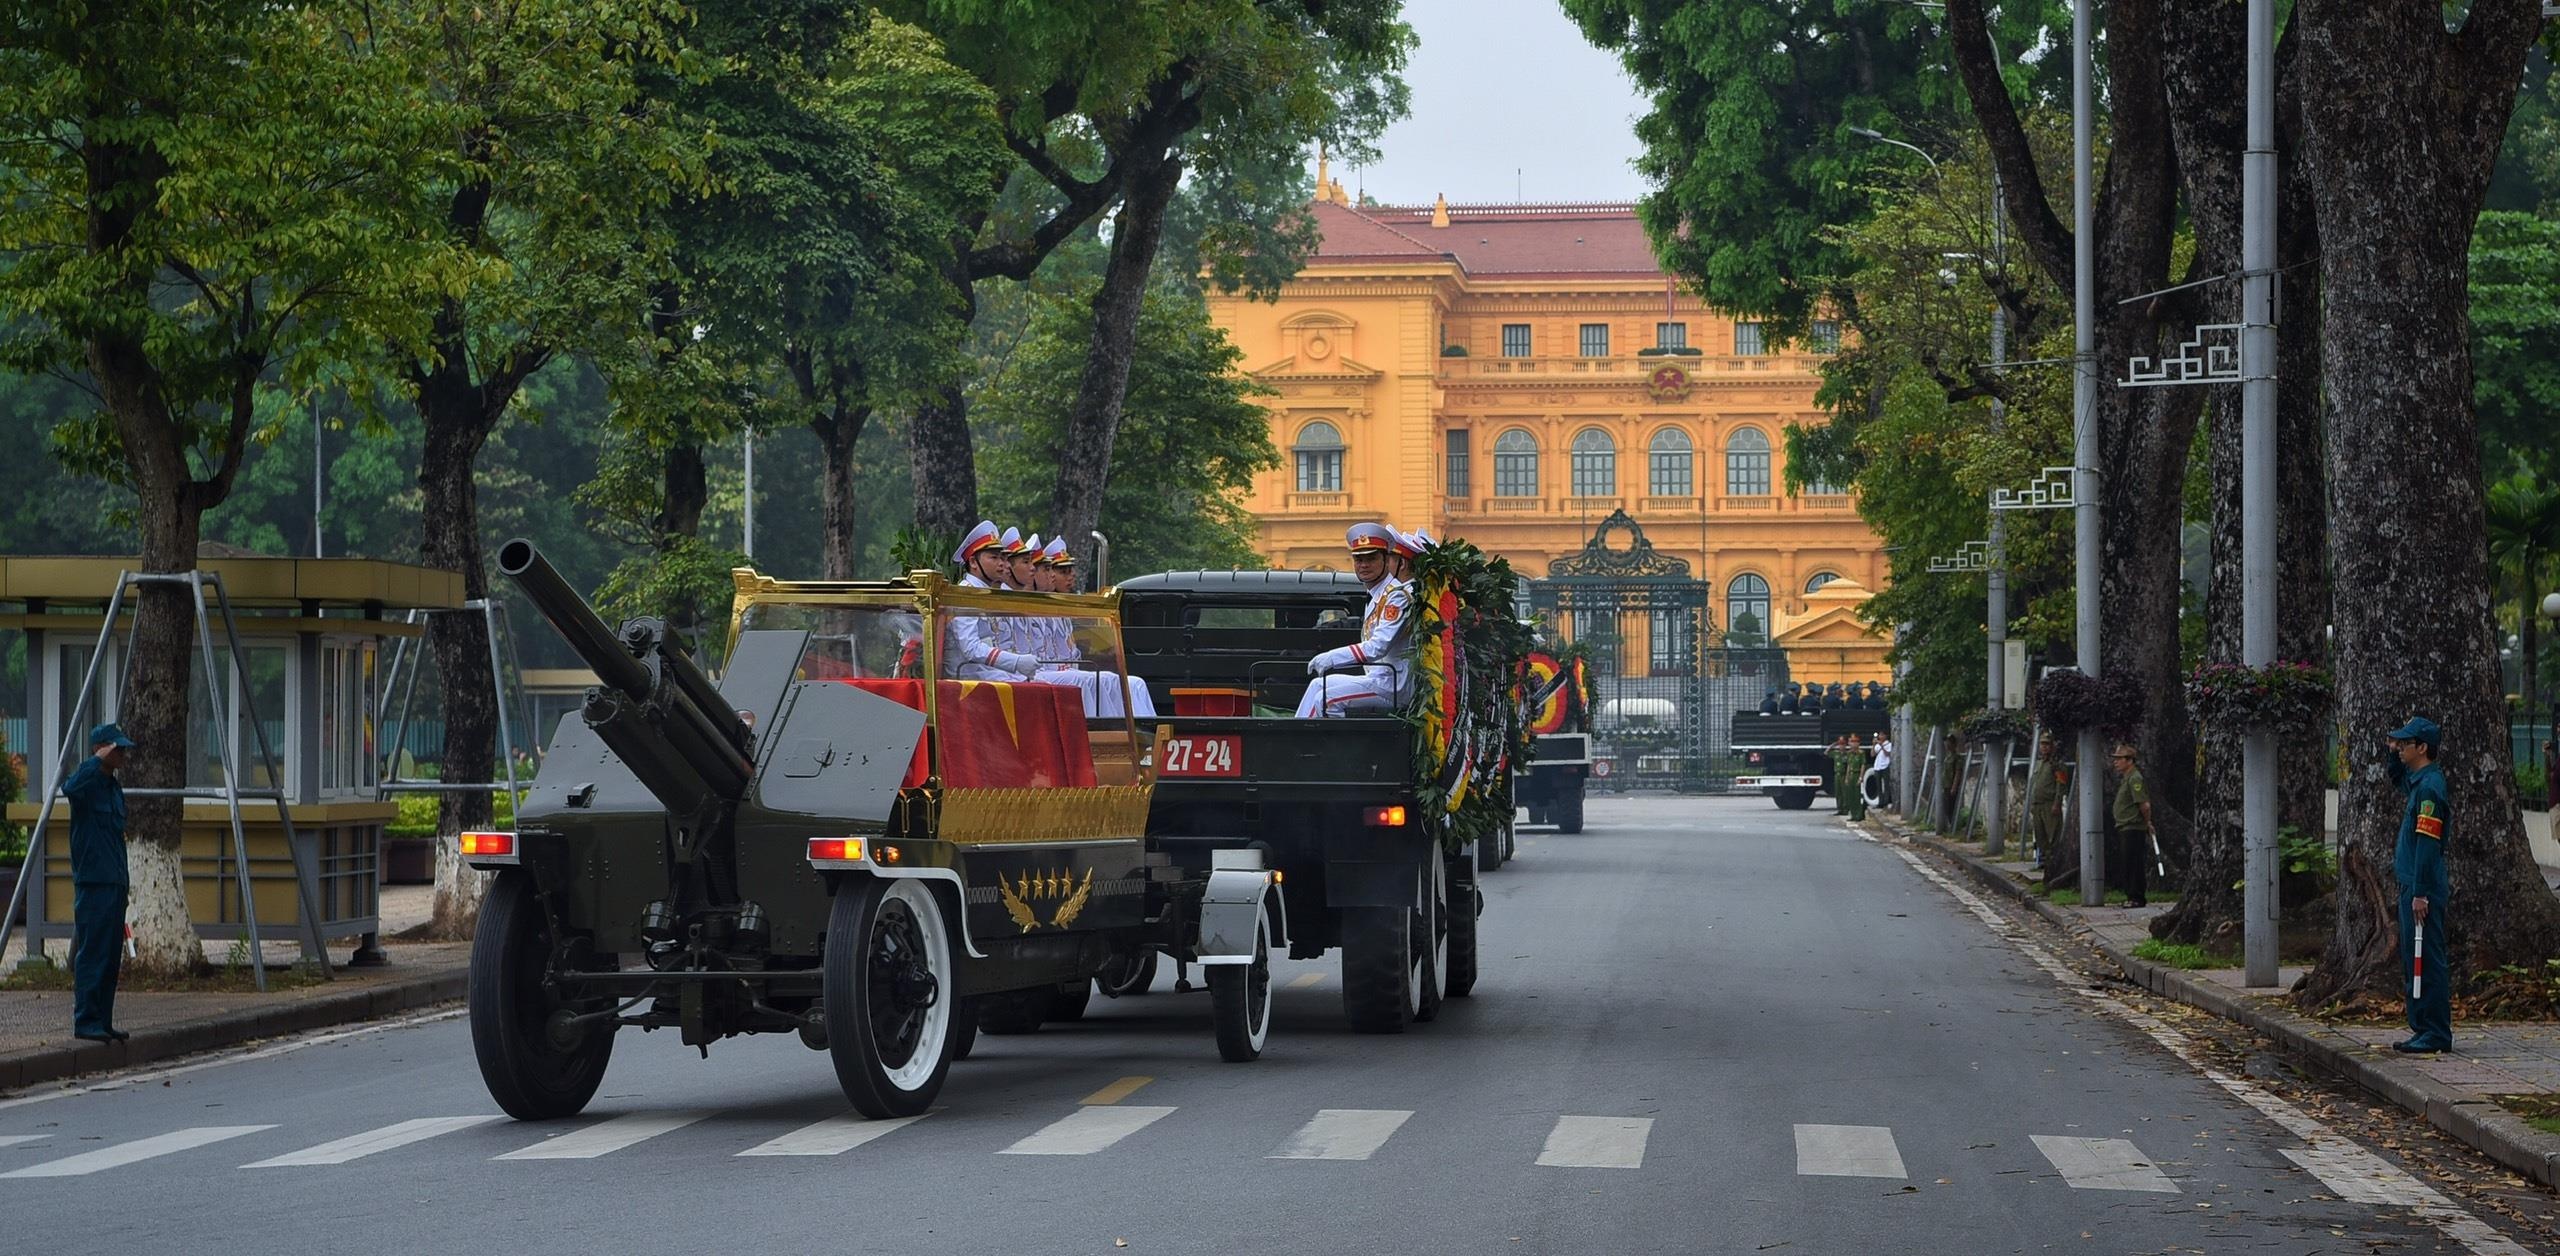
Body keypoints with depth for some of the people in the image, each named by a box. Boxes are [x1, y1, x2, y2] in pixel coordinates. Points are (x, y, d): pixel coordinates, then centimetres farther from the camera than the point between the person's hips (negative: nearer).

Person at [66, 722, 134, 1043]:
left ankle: (103, 1021, 14)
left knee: (111, 958, 10)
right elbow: (69, 788, -35)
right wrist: (98, 761, -27)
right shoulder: (88, 781, -9)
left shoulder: (115, 787, 17)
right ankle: (85, 1022, -5)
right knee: (92, 954, -7)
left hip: (115, 884, 9)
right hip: (93, 883, -9)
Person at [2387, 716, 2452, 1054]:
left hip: (2423, 888, -10)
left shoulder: (2430, 787, -17)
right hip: (2411, 886, 10)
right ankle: (2423, 1029, 20)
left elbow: (2428, 844, -21)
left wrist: (2421, 894, -22)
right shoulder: (2416, 781, 13)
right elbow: (2397, 776, 40)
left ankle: (2436, 1034, -6)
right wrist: (2395, 755, 20)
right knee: (2412, 960, 14)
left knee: (2427, 962, -8)